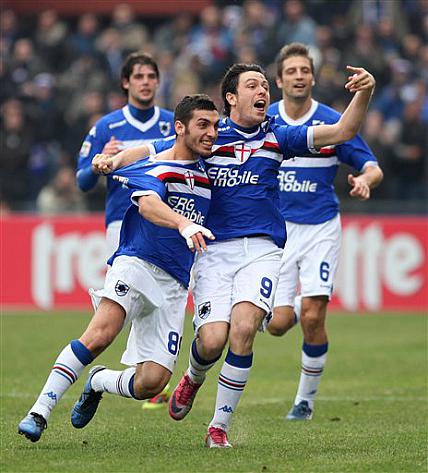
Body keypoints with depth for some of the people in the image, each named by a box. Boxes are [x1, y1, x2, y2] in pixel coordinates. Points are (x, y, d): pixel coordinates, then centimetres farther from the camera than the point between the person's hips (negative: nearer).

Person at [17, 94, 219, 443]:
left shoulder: (208, 172, 15)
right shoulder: (154, 169, -5)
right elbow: (148, 204, -29)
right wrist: (183, 224, -45)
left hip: (173, 288, 5)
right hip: (136, 262, -5)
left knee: (150, 384, -9)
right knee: (101, 333, -32)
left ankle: (100, 382, 25)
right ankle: (39, 413, -27)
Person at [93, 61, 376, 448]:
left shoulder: (277, 137, 9)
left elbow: (341, 132, 1)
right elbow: (148, 152, 10)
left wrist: (363, 94, -16)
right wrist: (113, 161, -9)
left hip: (262, 249, 1)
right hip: (214, 250, 0)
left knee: (244, 327, -22)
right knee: (212, 339, -14)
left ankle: (220, 426, -7)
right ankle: (193, 379, 26)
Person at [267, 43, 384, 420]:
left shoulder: (333, 123, -6)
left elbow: (374, 168, -3)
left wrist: (365, 180, -26)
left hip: (320, 227, -2)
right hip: (277, 229, 2)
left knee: (312, 319, -11)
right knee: (277, 324, -6)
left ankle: (306, 397, 8)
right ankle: (297, 305, 32)